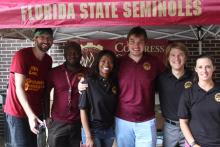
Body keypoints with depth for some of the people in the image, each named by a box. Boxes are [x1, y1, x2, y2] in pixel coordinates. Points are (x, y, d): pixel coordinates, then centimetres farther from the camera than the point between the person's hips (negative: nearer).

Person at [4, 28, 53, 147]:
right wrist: (30, 114, -29)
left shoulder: (48, 60, 5)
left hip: (37, 112, 6)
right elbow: (19, 87, -20)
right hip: (18, 112, -6)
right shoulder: (21, 55, -14)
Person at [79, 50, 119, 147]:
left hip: (110, 130, 4)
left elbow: (115, 108, 7)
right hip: (92, 130, -4)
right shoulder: (89, 81, -10)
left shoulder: (115, 83, 2)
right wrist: (88, 136, -15)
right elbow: (83, 109, -12)